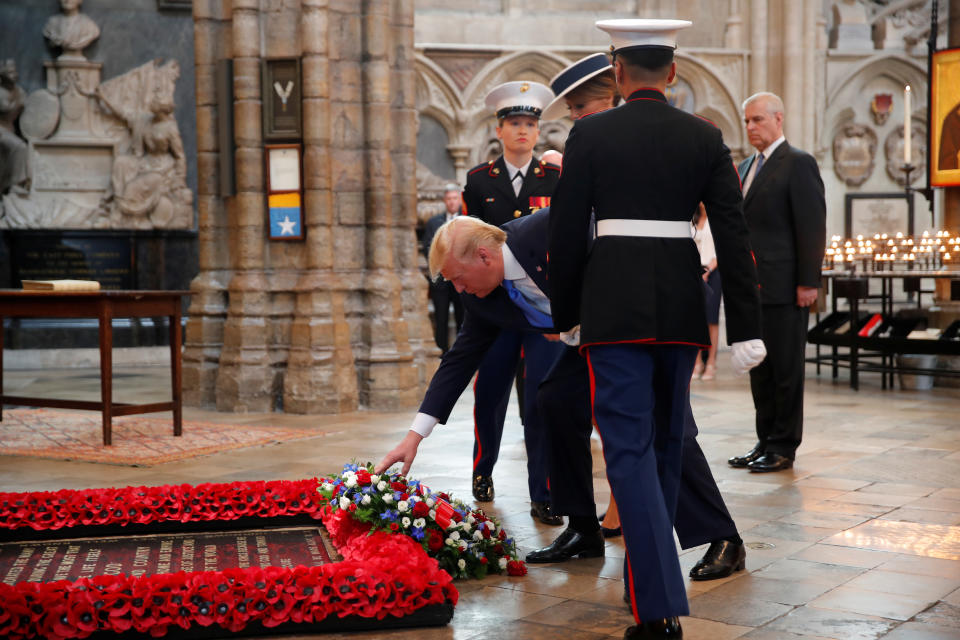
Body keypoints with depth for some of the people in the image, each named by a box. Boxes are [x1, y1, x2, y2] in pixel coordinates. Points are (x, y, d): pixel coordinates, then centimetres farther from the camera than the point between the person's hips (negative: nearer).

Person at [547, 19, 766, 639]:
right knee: (667, 441, 19)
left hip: (612, 302, -3)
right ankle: (650, 573, 35)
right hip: (682, 303, 3)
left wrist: (564, 314, 10)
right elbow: (734, 234, -1)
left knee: (630, 446, -4)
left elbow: (567, 232, -1)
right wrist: (746, 327, 1)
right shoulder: (705, 137, 3)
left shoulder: (590, 133, -3)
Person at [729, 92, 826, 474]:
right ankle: (765, 442, 20)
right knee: (759, 369, 12)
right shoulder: (746, 167, 18)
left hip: (783, 288, -8)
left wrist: (808, 282, -16)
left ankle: (784, 447, 8)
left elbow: (812, 226, -11)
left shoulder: (798, 163, -6)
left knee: (786, 369, 0)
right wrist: (729, 278, 15)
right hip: (750, 288, 8)